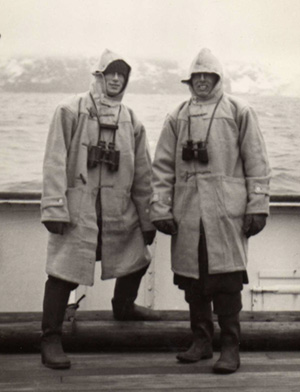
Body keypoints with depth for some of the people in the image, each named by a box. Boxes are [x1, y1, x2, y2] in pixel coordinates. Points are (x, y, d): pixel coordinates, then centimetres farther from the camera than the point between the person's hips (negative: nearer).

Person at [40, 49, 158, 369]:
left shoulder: (131, 121, 12)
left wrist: (147, 220, 12)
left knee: (136, 259, 16)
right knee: (64, 271, -5)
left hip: (119, 210, 5)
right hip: (77, 207, -5)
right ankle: (50, 340, 8)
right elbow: (56, 161, -6)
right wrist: (54, 207, -14)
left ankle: (123, 307, 44)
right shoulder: (71, 111, -1)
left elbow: (142, 174, 13)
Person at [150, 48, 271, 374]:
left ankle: (230, 347, 8)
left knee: (227, 279, -3)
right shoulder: (177, 117, 13)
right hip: (187, 210, 3)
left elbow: (256, 162, 3)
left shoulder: (238, 111, 6)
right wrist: (160, 208, 3)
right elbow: (162, 166, 10)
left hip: (227, 209, -3)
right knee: (192, 277, 8)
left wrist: (257, 206, -3)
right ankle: (201, 340, 24)